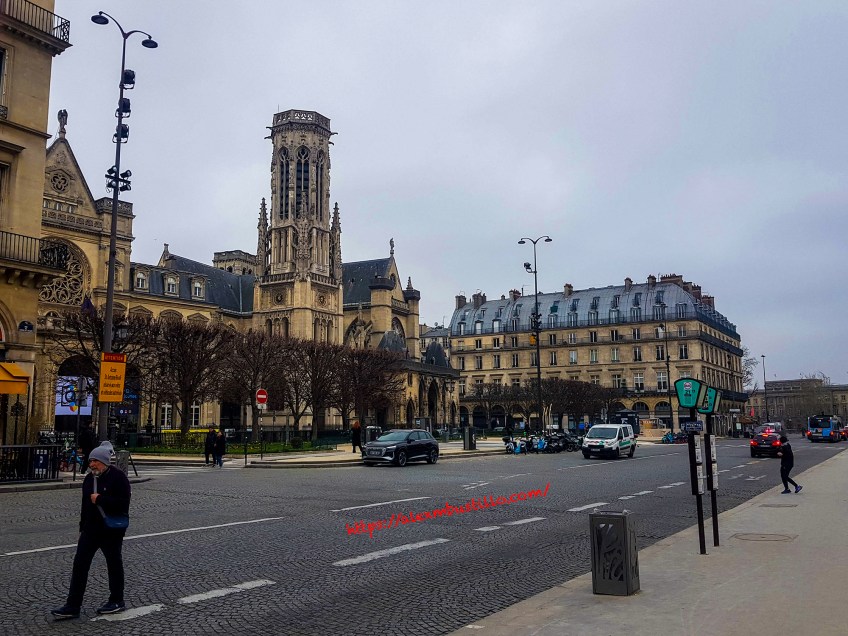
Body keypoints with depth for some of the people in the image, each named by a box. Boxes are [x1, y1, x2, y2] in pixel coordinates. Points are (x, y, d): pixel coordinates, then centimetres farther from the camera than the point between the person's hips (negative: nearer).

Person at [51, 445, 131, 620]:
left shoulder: (118, 477, -13)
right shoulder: (89, 478, 9)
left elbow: (123, 502, -23)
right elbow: (85, 504, 18)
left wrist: (100, 499, -21)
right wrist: (82, 526, 17)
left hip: (111, 530, -7)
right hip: (91, 529, 7)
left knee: (114, 564, 7)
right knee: (80, 564, 1)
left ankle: (117, 601, 22)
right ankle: (72, 607, 5)